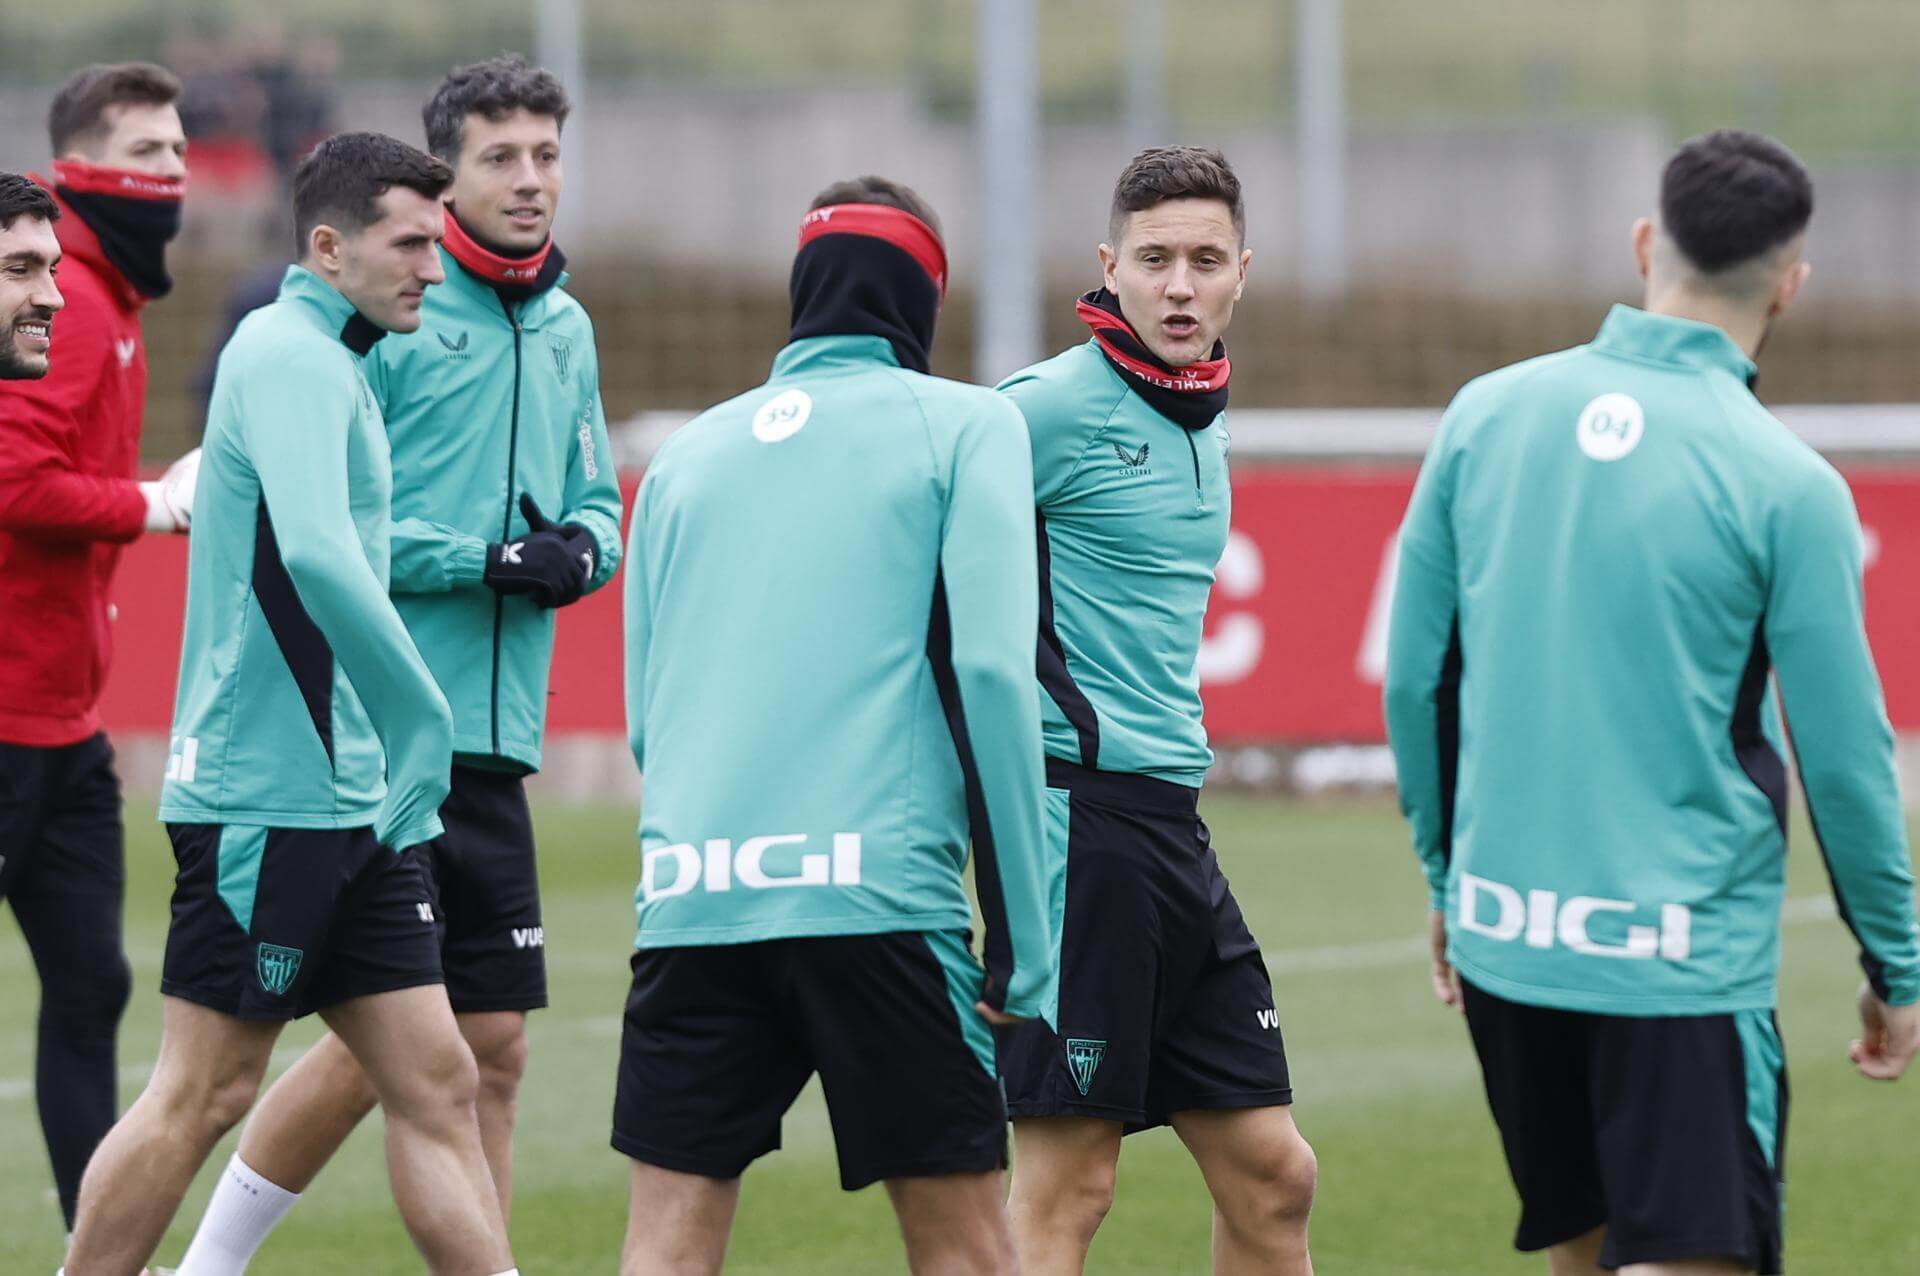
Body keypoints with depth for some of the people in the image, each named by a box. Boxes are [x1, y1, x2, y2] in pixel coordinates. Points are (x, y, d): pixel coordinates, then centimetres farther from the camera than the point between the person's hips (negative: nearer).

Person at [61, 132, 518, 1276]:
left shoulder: (331, 362, 17)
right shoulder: (291, 355, -14)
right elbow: (315, 552, -29)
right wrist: (422, 719, -27)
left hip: (349, 798, 10)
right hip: (266, 795, -10)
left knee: (438, 1082, 4)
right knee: (205, 1093, -3)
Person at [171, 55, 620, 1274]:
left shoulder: (567, 329, 14)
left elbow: (595, 501, 21)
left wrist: (580, 550, -2)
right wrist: (480, 556, -16)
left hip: (496, 744, 7)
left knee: (495, 1046, 6)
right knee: (379, 1039, -8)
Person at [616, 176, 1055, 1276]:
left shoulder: (690, 454, 18)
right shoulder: (964, 426, 6)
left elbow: (645, 708, 17)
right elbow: (989, 669, -4)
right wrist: (1023, 942, -3)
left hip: (691, 900, 4)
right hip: (874, 888, -3)